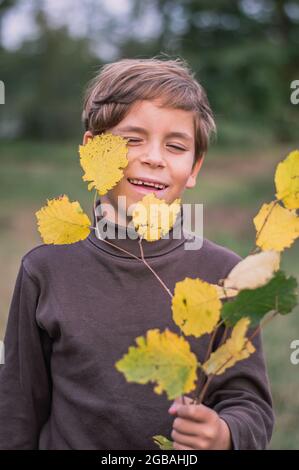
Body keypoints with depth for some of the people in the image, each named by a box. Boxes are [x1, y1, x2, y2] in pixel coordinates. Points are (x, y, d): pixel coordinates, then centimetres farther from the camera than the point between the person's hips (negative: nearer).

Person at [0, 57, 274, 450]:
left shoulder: (222, 273, -12)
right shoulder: (46, 270, -10)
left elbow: (251, 404, -10)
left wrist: (224, 434, -28)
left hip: (189, 445, 0)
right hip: (68, 439, 1)